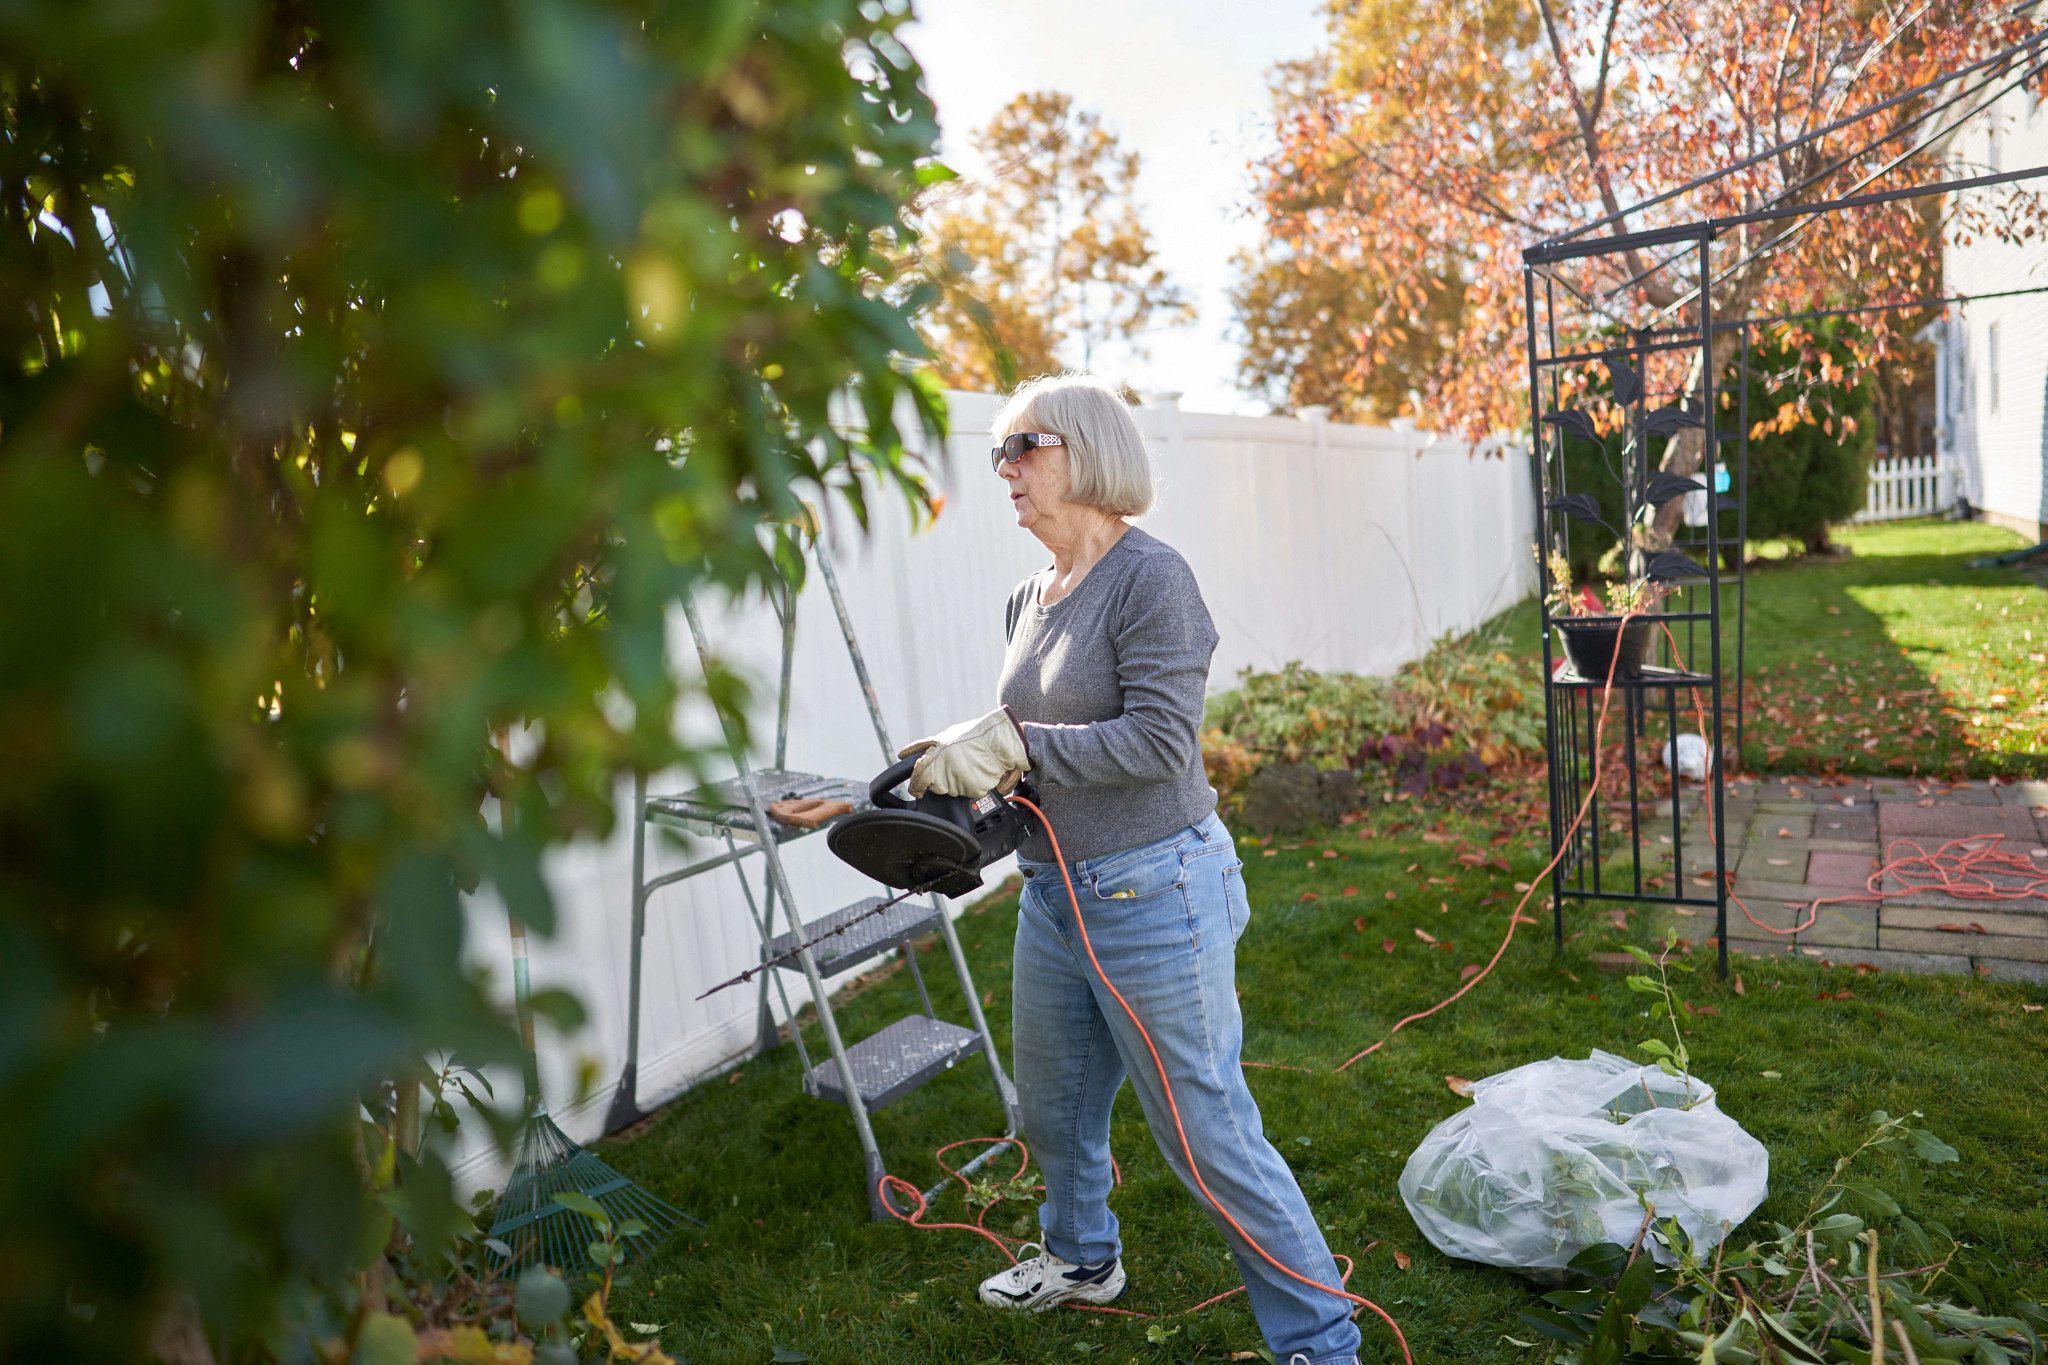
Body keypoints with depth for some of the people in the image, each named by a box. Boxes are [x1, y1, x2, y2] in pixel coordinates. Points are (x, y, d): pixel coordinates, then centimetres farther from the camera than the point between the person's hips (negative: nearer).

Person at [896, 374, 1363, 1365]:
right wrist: (967, 758, 0)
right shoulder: (1030, 600, 9)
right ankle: (1081, 1256, 52)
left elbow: (1158, 738, -22)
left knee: (1208, 1136, 2)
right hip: (1053, 896, 9)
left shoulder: (1150, 577, -15)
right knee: (1052, 1108, 25)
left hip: (1154, 894, -8)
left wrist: (1013, 746, -22)